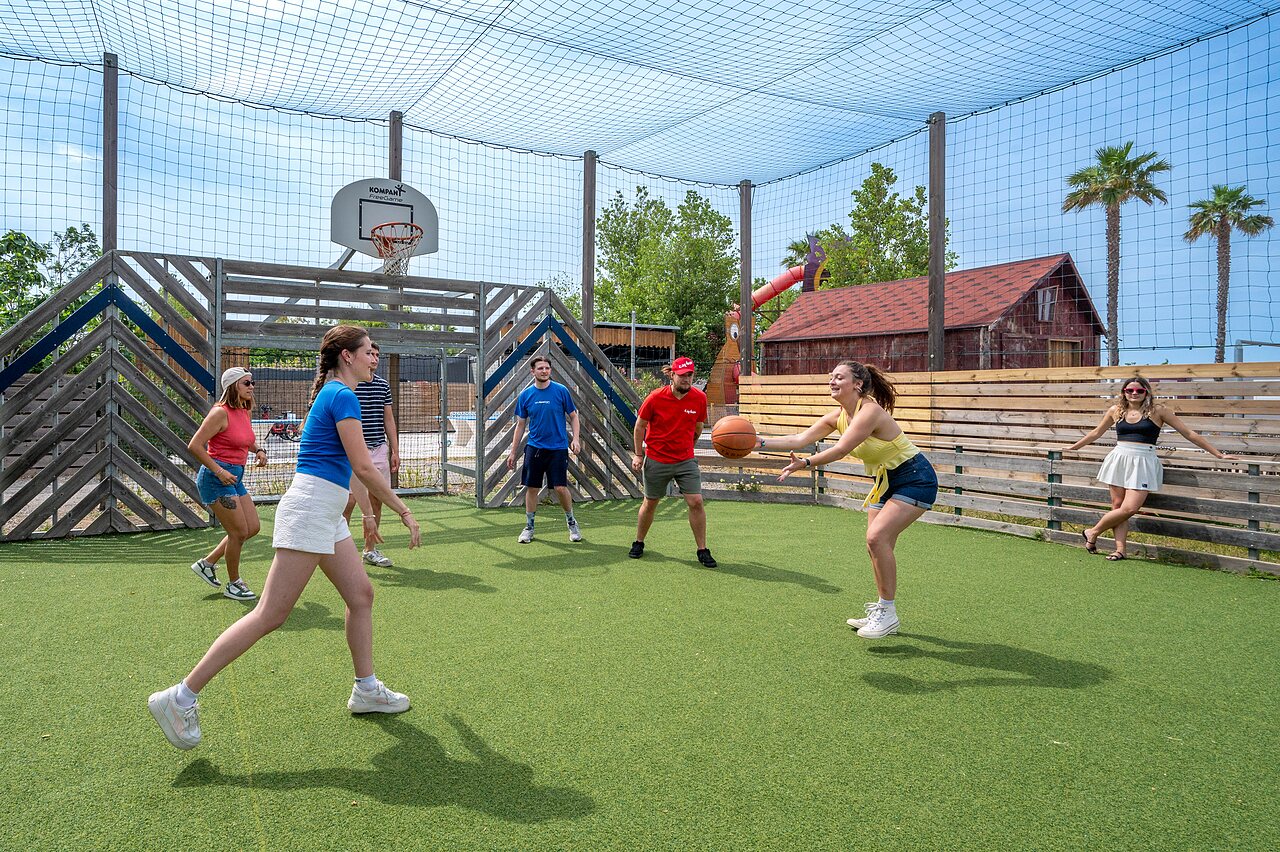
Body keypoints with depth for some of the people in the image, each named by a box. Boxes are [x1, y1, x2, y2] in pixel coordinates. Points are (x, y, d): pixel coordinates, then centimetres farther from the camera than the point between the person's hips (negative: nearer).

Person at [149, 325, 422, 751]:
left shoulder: (333, 394, 18)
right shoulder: (342, 395, -12)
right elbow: (363, 467, -17)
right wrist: (404, 511, -10)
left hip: (326, 515, 10)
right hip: (308, 509, -10)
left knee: (361, 593, 12)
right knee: (270, 614, -7)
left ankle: (366, 690, 21)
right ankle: (181, 697, 1)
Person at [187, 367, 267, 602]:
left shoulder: (244, 413, 10)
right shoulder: (221, 413, -16)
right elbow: (194, 445, -19)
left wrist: (259, 450, 6)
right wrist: (219, 471, -21)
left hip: (235, 477, 9)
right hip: (216, 477, -9)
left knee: (253, 527, 10)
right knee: (239, 532, -4)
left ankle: (207, 563, 25)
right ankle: (233, 585, 14)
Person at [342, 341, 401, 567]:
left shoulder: (383, 385, 12)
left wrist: (395, 451, 12)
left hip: (380, 449, 6)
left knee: (376, 501, 9)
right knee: (349, 501, -6)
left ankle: (370, 549, 19)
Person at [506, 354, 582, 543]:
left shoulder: (561, 391, -4)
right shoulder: (525, 395, 3)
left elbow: (573, 416, 4)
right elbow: (520, 425, 10)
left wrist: (575, 439, -10)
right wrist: (513, 452, 9)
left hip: (558, 448, -2)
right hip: (534, 448, 2)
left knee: (561, 488, -5)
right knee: (531, 488, 5)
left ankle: (571, 522, 18)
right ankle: (529, 527, 20)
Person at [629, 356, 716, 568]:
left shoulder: (699, 398, -6)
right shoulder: (655, 398, -13)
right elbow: (640, 426, -1)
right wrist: (638, 454, 0)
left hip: (686, 460, 1)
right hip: (656, 460, -1)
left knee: (696, 501, -7)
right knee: (650, 503, 10)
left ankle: (703, 550, 6)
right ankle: (638, 543, 31)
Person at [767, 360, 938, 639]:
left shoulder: (870, 411, -26)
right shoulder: (838, 416, 0)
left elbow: (840, 449, -33)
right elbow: (800, 439, -3)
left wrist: (804, 463, -39)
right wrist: (761, 442, -11)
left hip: (915, 479, -9)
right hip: (885, 480, 9)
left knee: (877, 537, -21)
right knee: (877, 545, 7)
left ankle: (888, 613, -8)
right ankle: (881, 611, 21)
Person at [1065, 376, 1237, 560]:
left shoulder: (1157, 410, 2)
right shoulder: (1116, 410, 10)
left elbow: (1189, 433, 5)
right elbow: (1097, 432, 26)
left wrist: (1218, 454, 6)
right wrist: (1073, 447, 33)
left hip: (1143, 463, -2)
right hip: (1119, 460, 3)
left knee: (1130, 508, -14)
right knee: (1118, 507, 0)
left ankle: (1093, 532, 4)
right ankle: (1120, 549, 8)